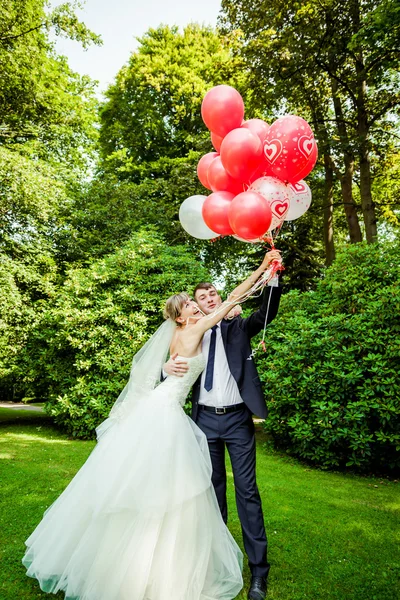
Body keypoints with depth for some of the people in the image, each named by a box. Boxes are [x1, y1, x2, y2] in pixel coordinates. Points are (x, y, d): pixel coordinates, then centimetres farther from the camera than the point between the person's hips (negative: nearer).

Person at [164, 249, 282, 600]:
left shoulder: (238, 328, 3)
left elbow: (267, 313, -12)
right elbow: (175, 368, 6)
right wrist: (169, 367, -18)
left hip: (237, 418, -2)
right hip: (206, 419, 2)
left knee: (247, 489, 1)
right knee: (214, 487, 15)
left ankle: (258, 569, 12)